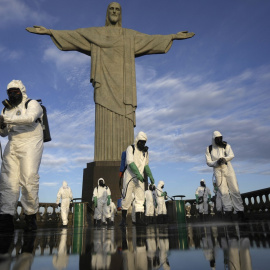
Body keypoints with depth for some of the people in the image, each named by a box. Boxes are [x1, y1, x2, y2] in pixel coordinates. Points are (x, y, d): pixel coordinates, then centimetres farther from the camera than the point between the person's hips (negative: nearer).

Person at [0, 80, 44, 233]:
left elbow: (30, 118, -20)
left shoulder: (32, 104, 3)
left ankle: (31, 216, -6)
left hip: (30, 144, -6)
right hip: (12, 145, 6)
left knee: (29, 179, -15)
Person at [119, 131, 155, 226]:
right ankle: (123, 218, 13)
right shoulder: (130, 148, -5)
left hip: (139, 178, 5)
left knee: (140, 197, -1)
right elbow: (130, 162, -19)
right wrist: (138, 174, -29)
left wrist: (150, 176, 16)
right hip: (130, 176, -5)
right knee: (127, 198, -3)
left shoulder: (145, 152, 13)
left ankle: (139, 219, 1)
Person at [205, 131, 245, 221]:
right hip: (218, 171, 0)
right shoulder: (209, 149, 3)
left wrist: (224, 159, -31)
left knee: (235, 190, -3)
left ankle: (240, 211, 1)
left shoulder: (226, 145, 4)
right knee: (224, 192, -3)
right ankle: (228, 211, -1)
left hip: (228, 169, 1)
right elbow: (208, 162, 1)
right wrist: (216, 163, -18)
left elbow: (231, 155, -11)